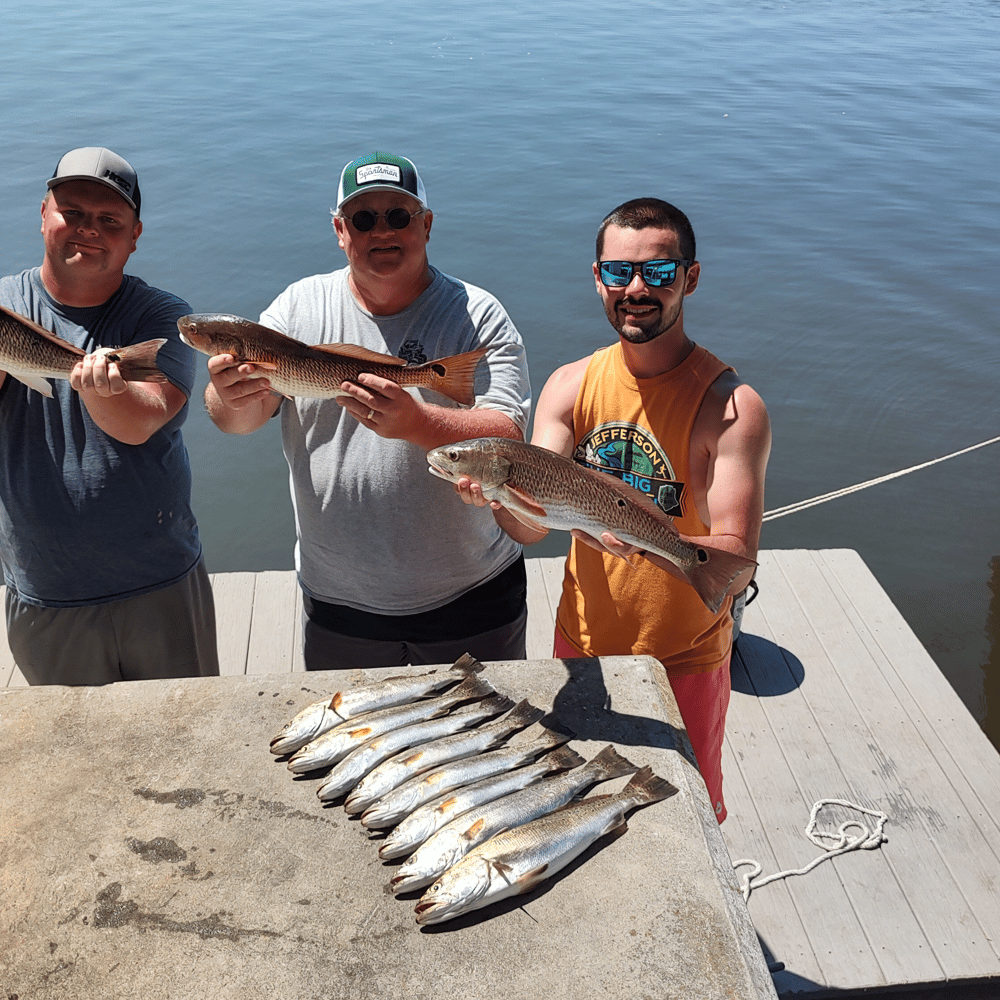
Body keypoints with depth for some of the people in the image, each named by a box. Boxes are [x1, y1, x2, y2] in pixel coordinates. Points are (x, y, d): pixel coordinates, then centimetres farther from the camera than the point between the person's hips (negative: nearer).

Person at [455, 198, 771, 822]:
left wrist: (647, 538, -45)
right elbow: (531, 526, -11)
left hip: (683, 661, -4)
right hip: (581, 645, 4)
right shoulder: (571, 385, -5)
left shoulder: (731, 406, -20)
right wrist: (497, 495, -33)